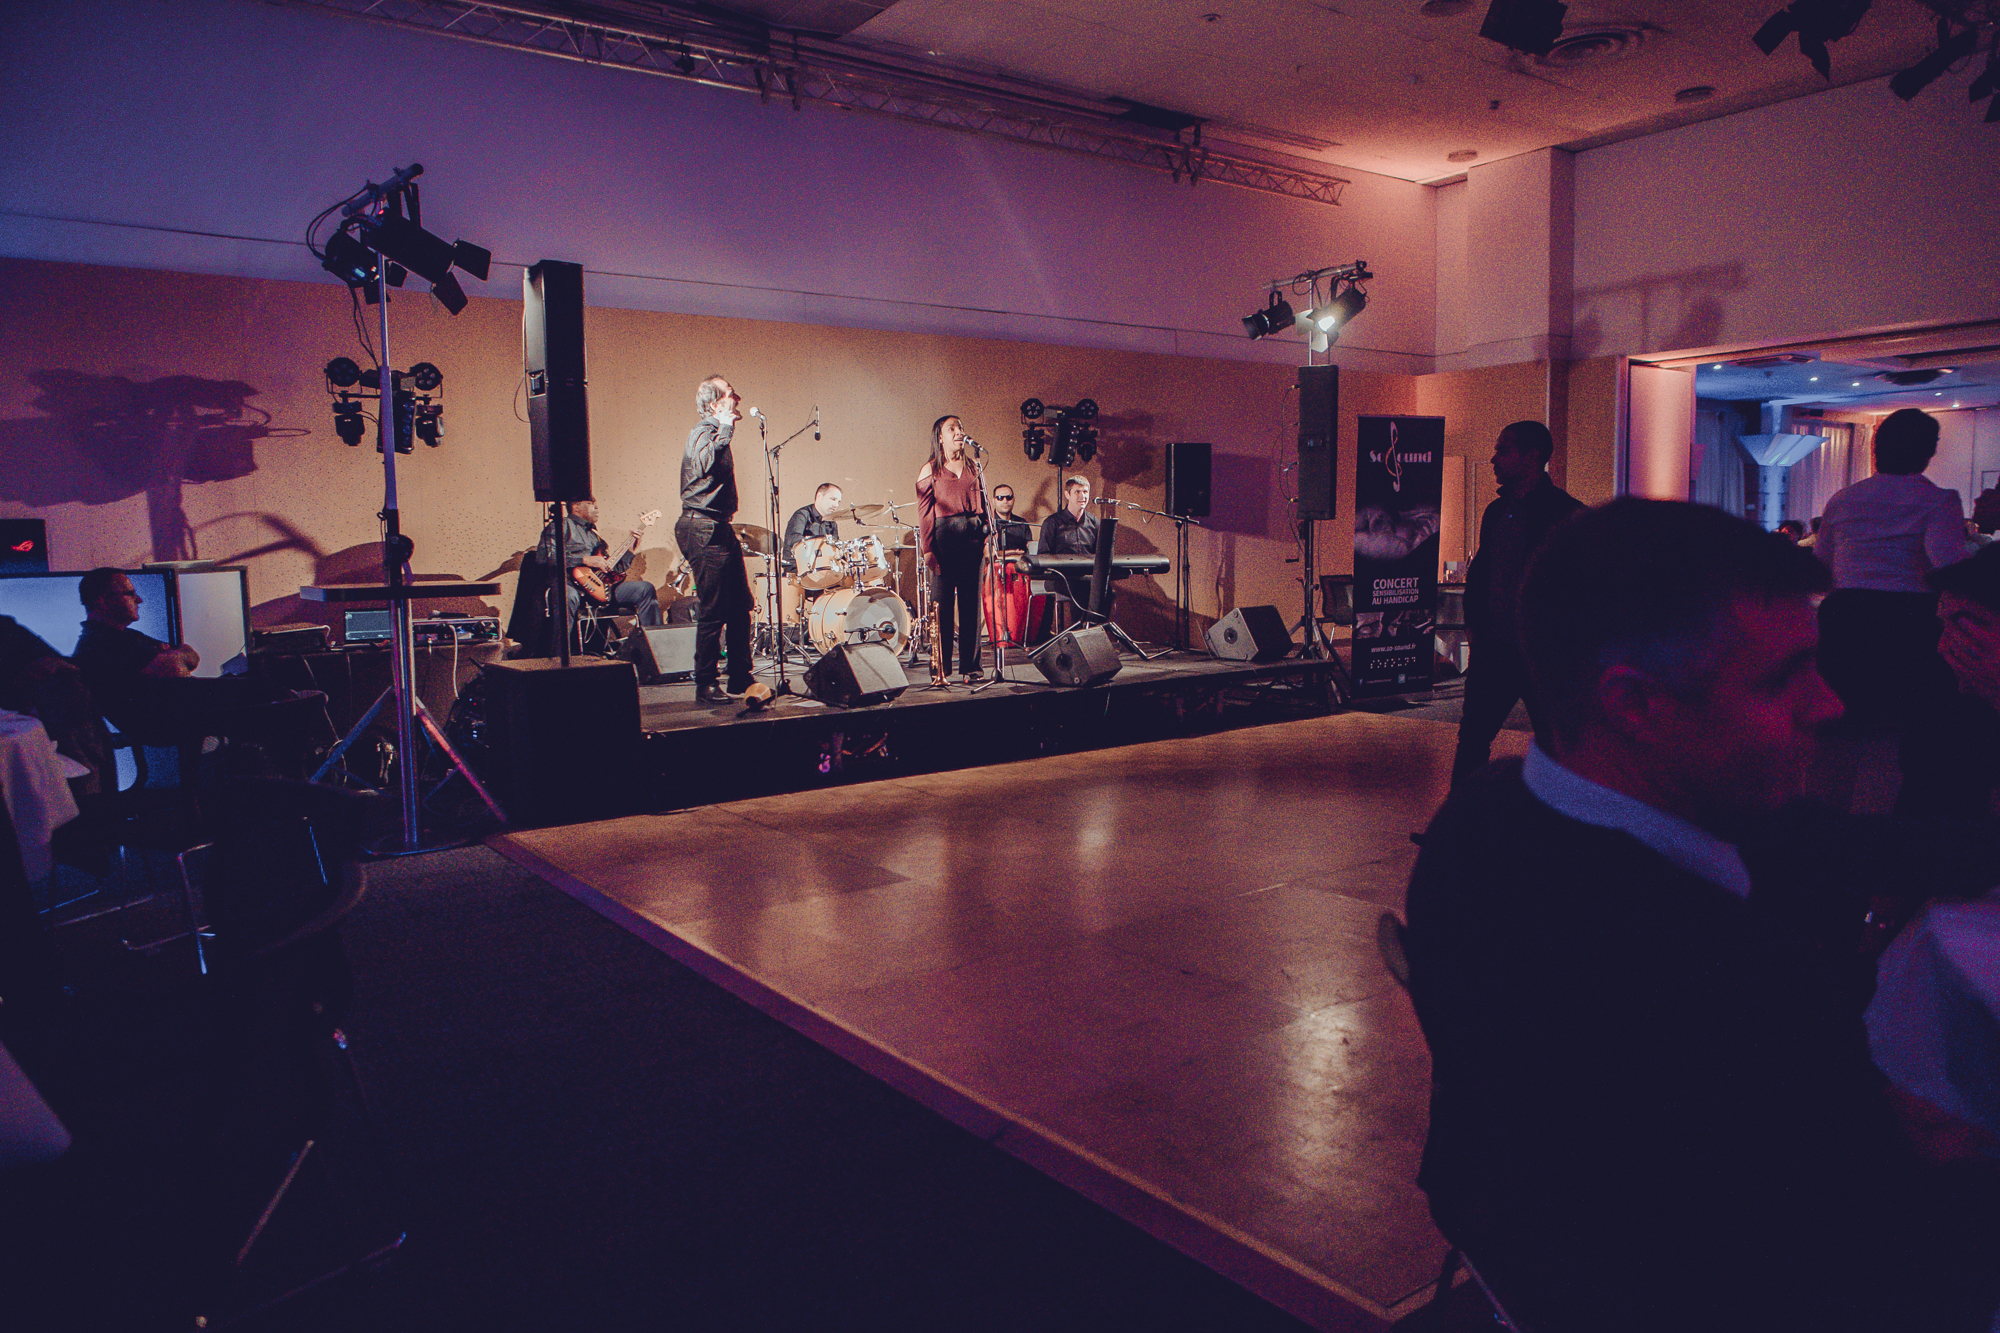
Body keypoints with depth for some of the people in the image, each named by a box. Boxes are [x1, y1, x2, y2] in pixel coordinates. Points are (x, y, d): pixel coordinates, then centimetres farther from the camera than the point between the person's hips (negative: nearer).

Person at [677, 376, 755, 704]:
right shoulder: (703, 432, -13)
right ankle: (706, 684, 2)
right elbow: (705, 465, -35)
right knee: (713, 612, -7)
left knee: (740, 608, 13)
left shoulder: (714, 431, 19)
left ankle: (740, 678, 21)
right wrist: (726, 428, -28)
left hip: (717, 529, 11)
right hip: (704, 530, -11)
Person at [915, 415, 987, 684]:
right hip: (944, 536, -3)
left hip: (972, 535, 3)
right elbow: (924, 513, 1)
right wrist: (927, 549, -8)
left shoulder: (974, 467, 16)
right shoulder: (929, 471, 6)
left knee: (971, 602, 3)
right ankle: (941, 667, 2)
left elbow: (985, 504, 16)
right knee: (942, 603, -4)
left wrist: (988, 539, 5)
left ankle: (971, 666, 8)